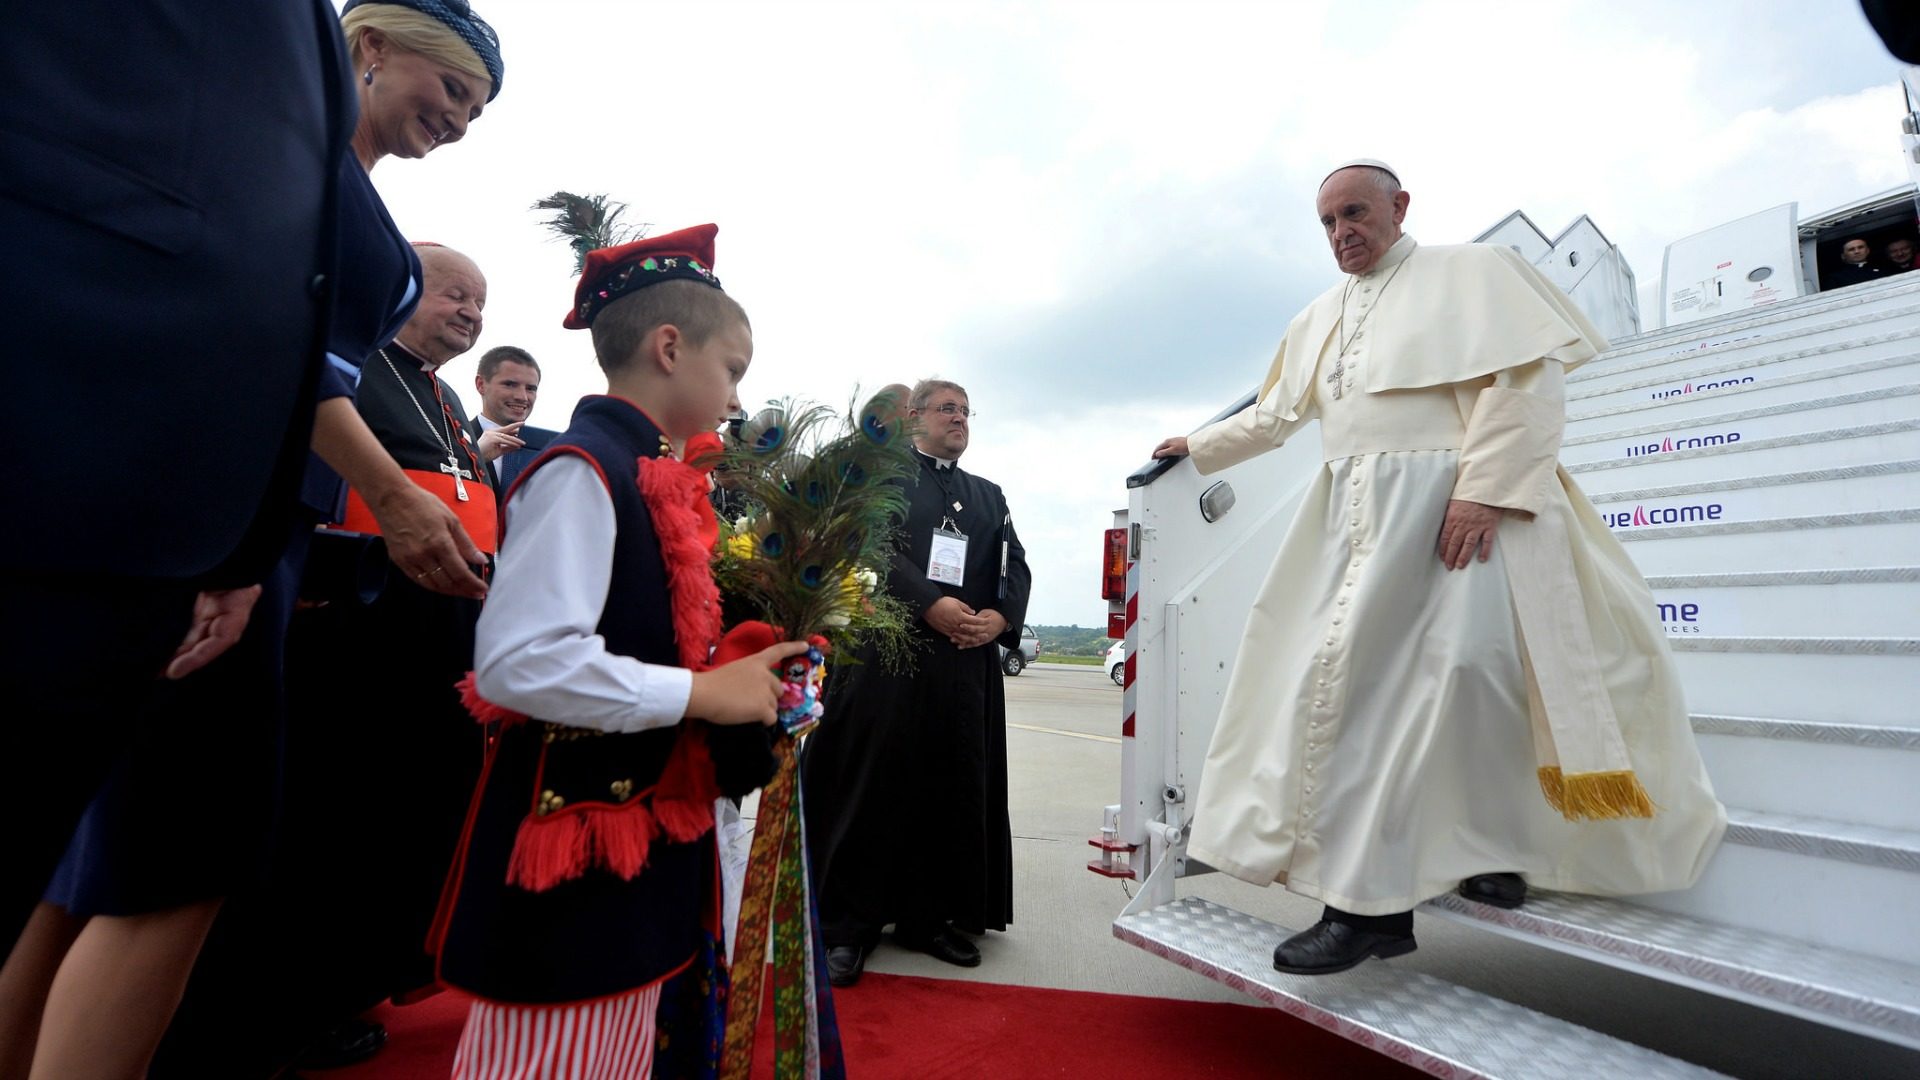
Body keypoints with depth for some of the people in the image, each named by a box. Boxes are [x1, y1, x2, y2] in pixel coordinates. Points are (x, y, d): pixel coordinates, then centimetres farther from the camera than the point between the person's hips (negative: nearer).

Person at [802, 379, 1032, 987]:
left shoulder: (988, 496, 22)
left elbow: (1016, 567, 14)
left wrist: (1000, 617, -6)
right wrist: (930, 603, -19)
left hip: (966, 667, 5)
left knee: (953, 792, 8)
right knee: (871, 787, -1)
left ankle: (930, 917, 23)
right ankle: (845, 925, 12)